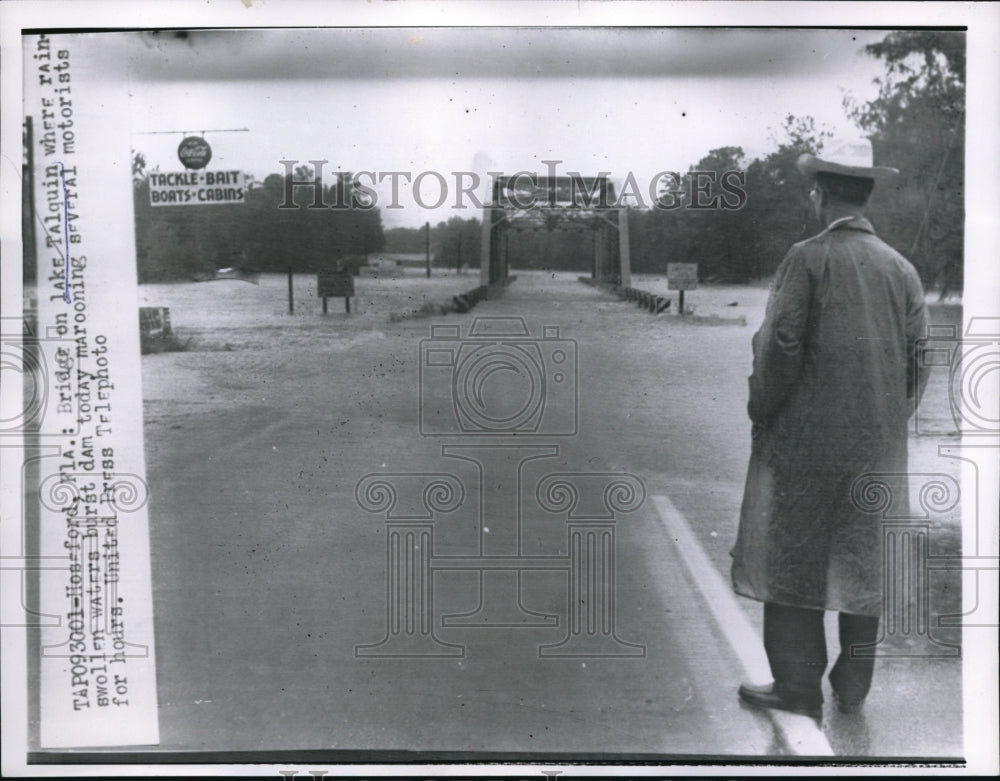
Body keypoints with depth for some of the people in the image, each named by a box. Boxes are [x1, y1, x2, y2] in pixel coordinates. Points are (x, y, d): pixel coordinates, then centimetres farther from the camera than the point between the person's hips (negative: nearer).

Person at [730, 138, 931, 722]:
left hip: (808, 438, -5)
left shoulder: (807, 258, -10)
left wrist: (762, 413, -2)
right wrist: (895, 419, 17)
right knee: (866, 561, 13)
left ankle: (798, 688, 10)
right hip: (880, 444, 5)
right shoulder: (901, 267, 5)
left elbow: (780, 345, -15)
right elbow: (920, 354, 7)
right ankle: (854, 688, 24)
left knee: (792, 558, 5)